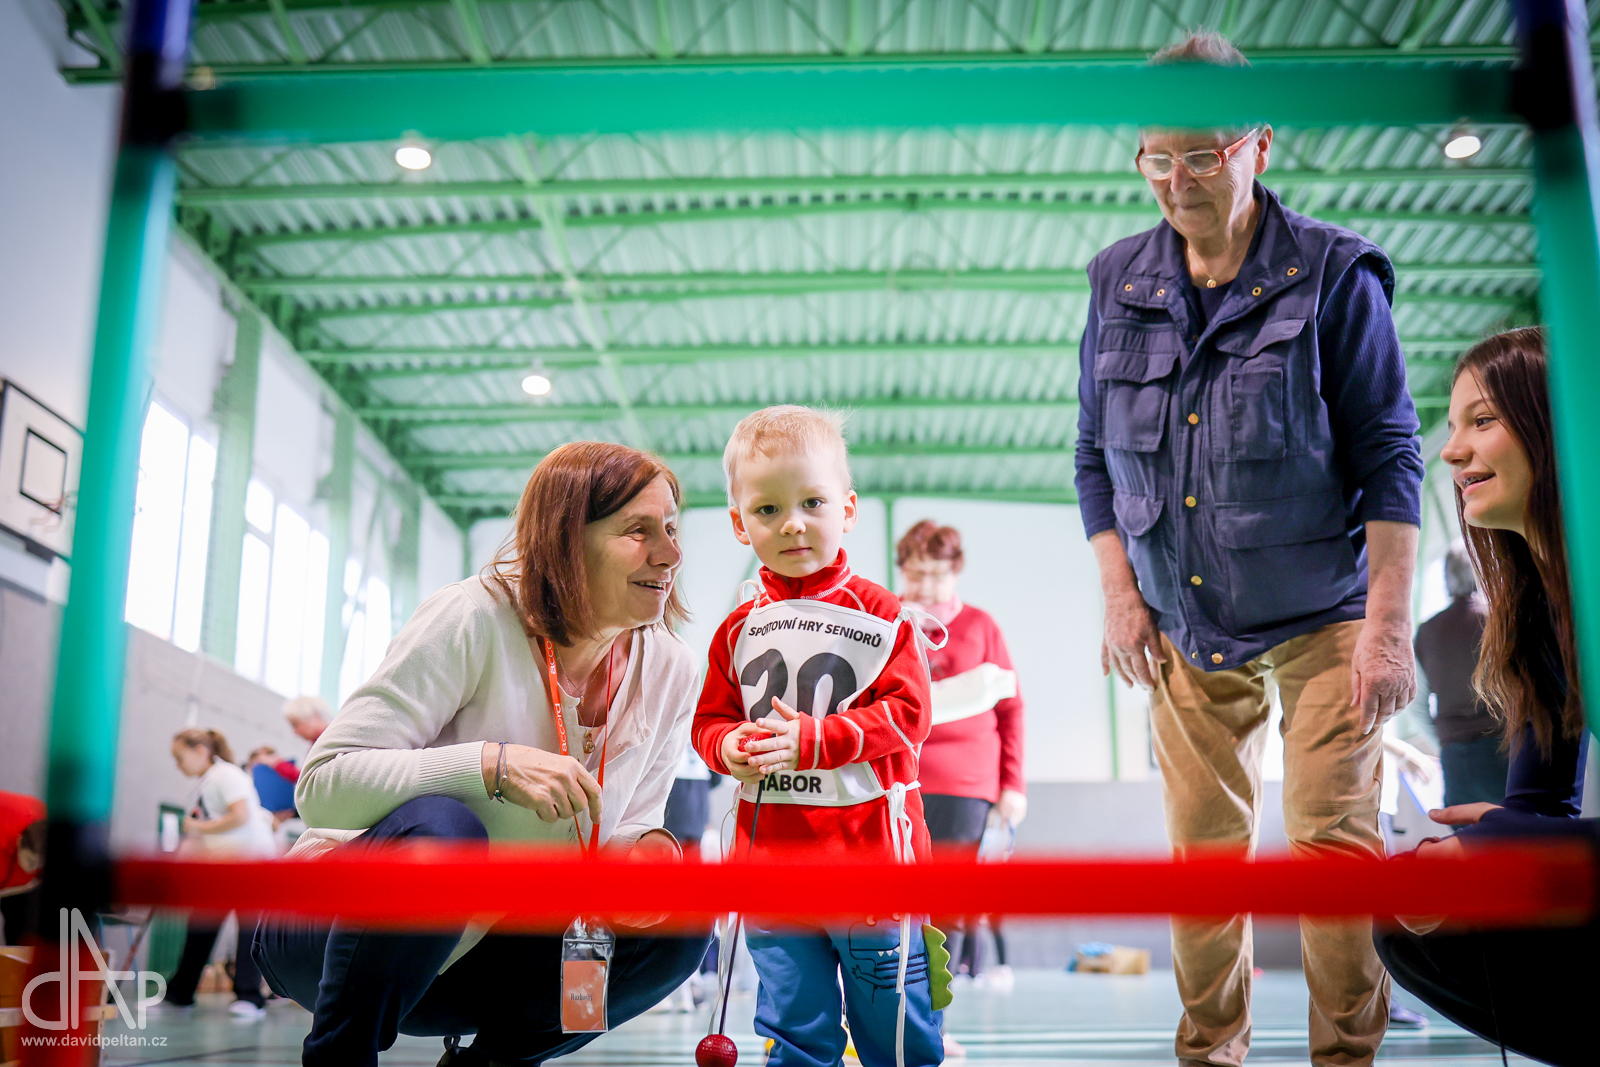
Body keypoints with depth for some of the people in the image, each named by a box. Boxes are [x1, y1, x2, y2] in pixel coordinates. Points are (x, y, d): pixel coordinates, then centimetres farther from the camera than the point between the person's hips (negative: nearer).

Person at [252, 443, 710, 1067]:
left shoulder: (669, 672, -4)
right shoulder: (473, 619, -21)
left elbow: (636, 821, 5)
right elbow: (321, 787, -24)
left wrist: (647, 848, -20)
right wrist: (494, 763, -36)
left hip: (475, 955, 5)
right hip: (332, 924, -5)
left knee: (678, 930, -16)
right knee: (438, 828, -36)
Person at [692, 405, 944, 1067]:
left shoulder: (879, 615, -3)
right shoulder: (738, 629, 8)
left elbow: (907, 714, -11)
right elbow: (710, 720, 13)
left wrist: (811, 738, -21)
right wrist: (731, 747, -11)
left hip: (869, 848, -3)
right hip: (771, 857, 3)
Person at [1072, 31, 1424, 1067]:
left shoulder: (1334, 274, -8)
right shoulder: (1118, 281, 3)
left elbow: (1389, 458, -8)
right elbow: (1096, 456, 9)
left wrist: (1388, 623, -13)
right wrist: (1120, 592, 0)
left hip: (1321, 620, -3)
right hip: (1184, 628, 3)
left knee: (1334, 843, -6)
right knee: (1203, 849, 9)